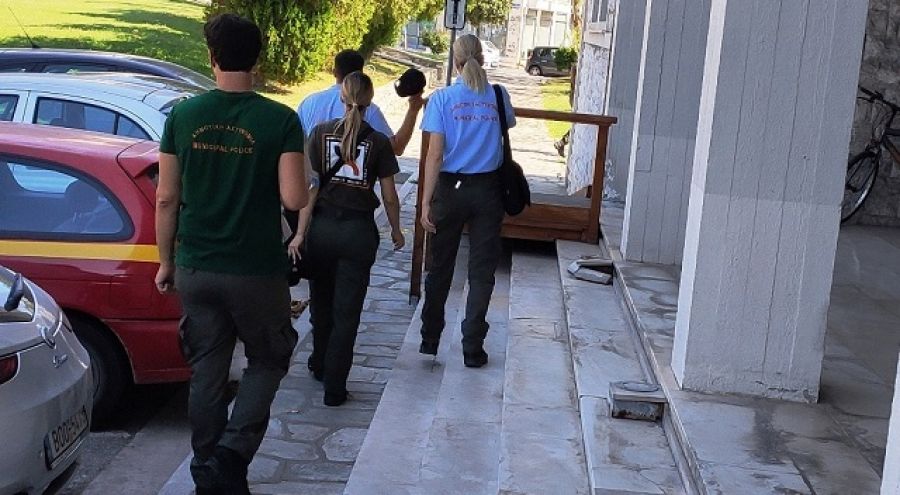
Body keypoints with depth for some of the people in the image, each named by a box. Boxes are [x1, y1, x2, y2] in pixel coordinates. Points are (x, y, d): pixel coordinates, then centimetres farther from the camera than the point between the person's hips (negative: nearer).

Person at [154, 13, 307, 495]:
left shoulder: (183, 115, -2)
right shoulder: (280, 120, -11)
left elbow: (166, 198, 1)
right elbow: (294, 199, -15)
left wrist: (166, 261, 12)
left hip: (195, 269, 3)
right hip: (256, 271, -3)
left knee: (206, 372, 14)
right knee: (268, 360, 16)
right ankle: (231, 454, 1)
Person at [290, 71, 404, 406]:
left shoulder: (321, 133, -4)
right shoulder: (378, 142, -5)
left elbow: (310, 186, -8)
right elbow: (389, 196, -2)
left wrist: (300, 233, -7)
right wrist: (396, 230, 14)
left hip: (323, 227, 2)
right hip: (359, 233, -1)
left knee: (322, 302, 21)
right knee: (347, 311, 4)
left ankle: (320, 364, 39)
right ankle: (334, 387, 5)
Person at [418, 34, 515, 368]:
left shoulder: (442, 98, -7)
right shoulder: (498, 96, -1)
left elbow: (434, 155, -12)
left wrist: (426, 202, -9)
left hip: (450, 188, -1)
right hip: (487, 191, 1)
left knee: (440, 267, 13)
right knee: (481, 271, 6)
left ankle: (430, 340, 22)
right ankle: (472, 349, 9)